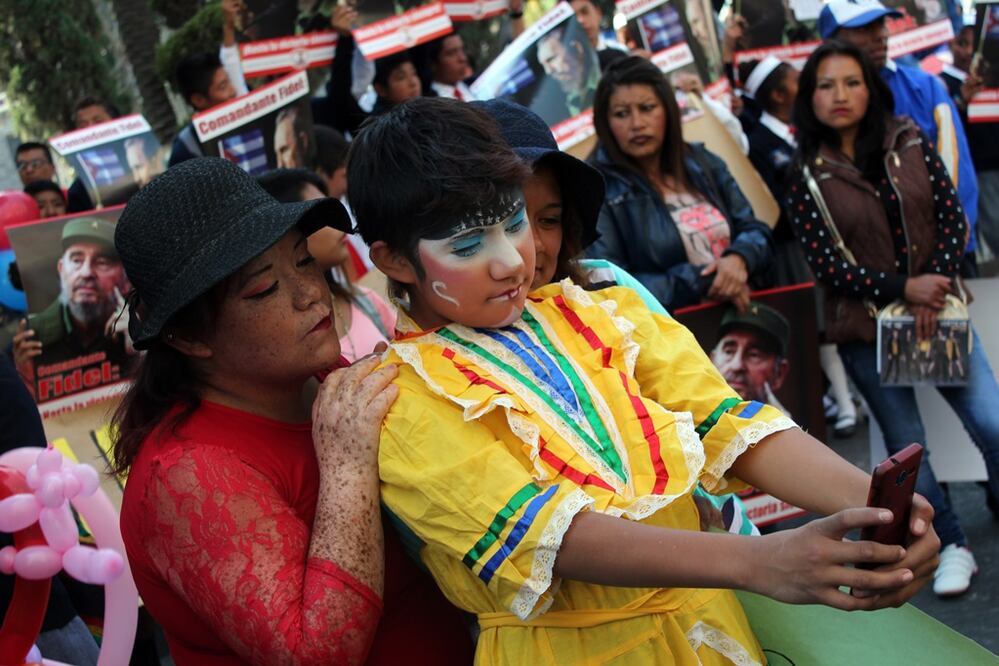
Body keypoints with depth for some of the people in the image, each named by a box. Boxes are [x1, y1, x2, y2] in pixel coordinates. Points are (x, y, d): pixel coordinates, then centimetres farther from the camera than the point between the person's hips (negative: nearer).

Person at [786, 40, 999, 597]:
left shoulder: (913, 145, 1)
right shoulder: (807, 179, -6)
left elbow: (953, 217, 1)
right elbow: (827, 265, -9)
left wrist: (936, 288, -12)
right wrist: (903, 289, -16)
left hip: (936, 309, 2)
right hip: (868, 329, -1)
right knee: (907, 445, 6)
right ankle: (953, 547, 24)